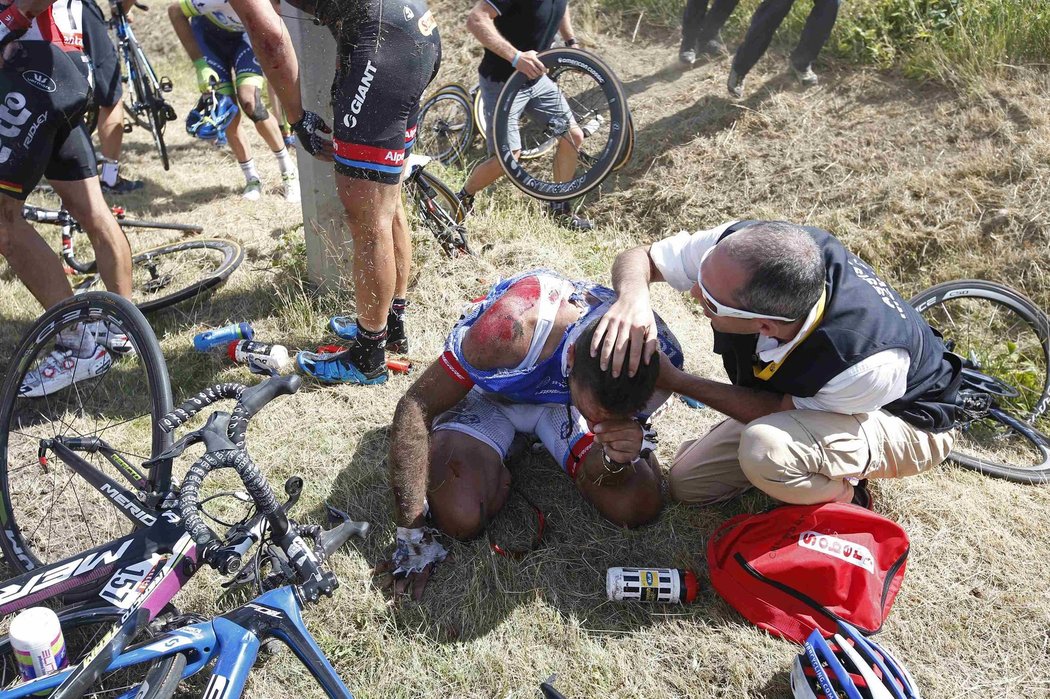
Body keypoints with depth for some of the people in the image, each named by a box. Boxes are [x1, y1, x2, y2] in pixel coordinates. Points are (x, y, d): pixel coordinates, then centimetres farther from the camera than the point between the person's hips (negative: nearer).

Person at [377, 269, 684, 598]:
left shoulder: (659, 359, -28)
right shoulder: (514, 327, -42)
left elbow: (599, 477, -15)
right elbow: (414, 409, -31)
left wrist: (616, 458, -40)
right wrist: (412, 536, -30)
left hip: (559, 397, 3)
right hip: (487, 394, -3)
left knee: (640, 507, -13)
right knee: (460, 518, -28)